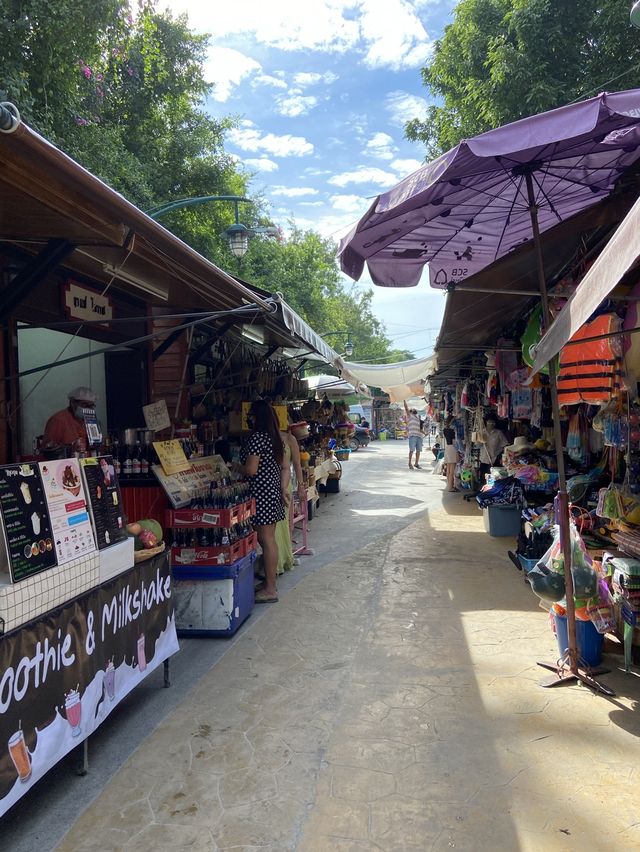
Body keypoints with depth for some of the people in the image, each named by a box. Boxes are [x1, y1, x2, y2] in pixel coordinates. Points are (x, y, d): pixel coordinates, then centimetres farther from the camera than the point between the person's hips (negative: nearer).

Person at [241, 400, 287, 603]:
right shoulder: (274, 437, 12)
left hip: (261, 492, -9)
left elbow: (251, 470, -19)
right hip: (273, 489, 10)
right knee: (269, 538, 15)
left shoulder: (257, 437, -16)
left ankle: (270, 590, 2)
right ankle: (270, 583, 24)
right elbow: (284, 467, 15)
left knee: (266, 540, -4)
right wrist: (283, 489, 17)